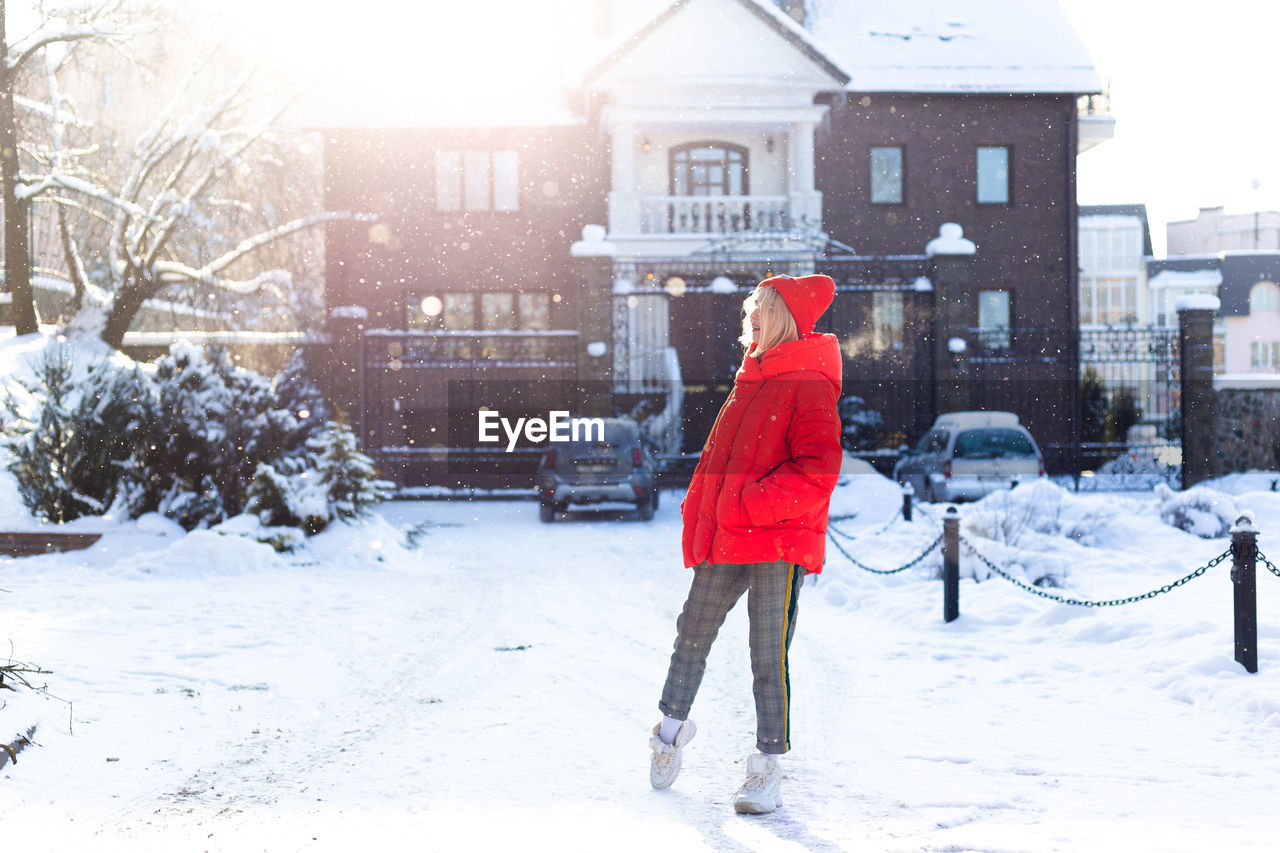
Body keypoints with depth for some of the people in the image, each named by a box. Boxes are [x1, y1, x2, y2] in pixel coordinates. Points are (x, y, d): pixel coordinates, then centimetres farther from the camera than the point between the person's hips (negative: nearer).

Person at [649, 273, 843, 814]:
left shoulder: (809, 386, -10)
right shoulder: (749, 381, 16)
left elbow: (818, 470, -18)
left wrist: (751, 504, -20)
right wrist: (697, 518, 16)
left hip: (779, 542, -7)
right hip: (725, 543, 7)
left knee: (768, 657, -3)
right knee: (692, 634, 15)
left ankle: (766, 771, 7)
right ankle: (672, 725, 37)